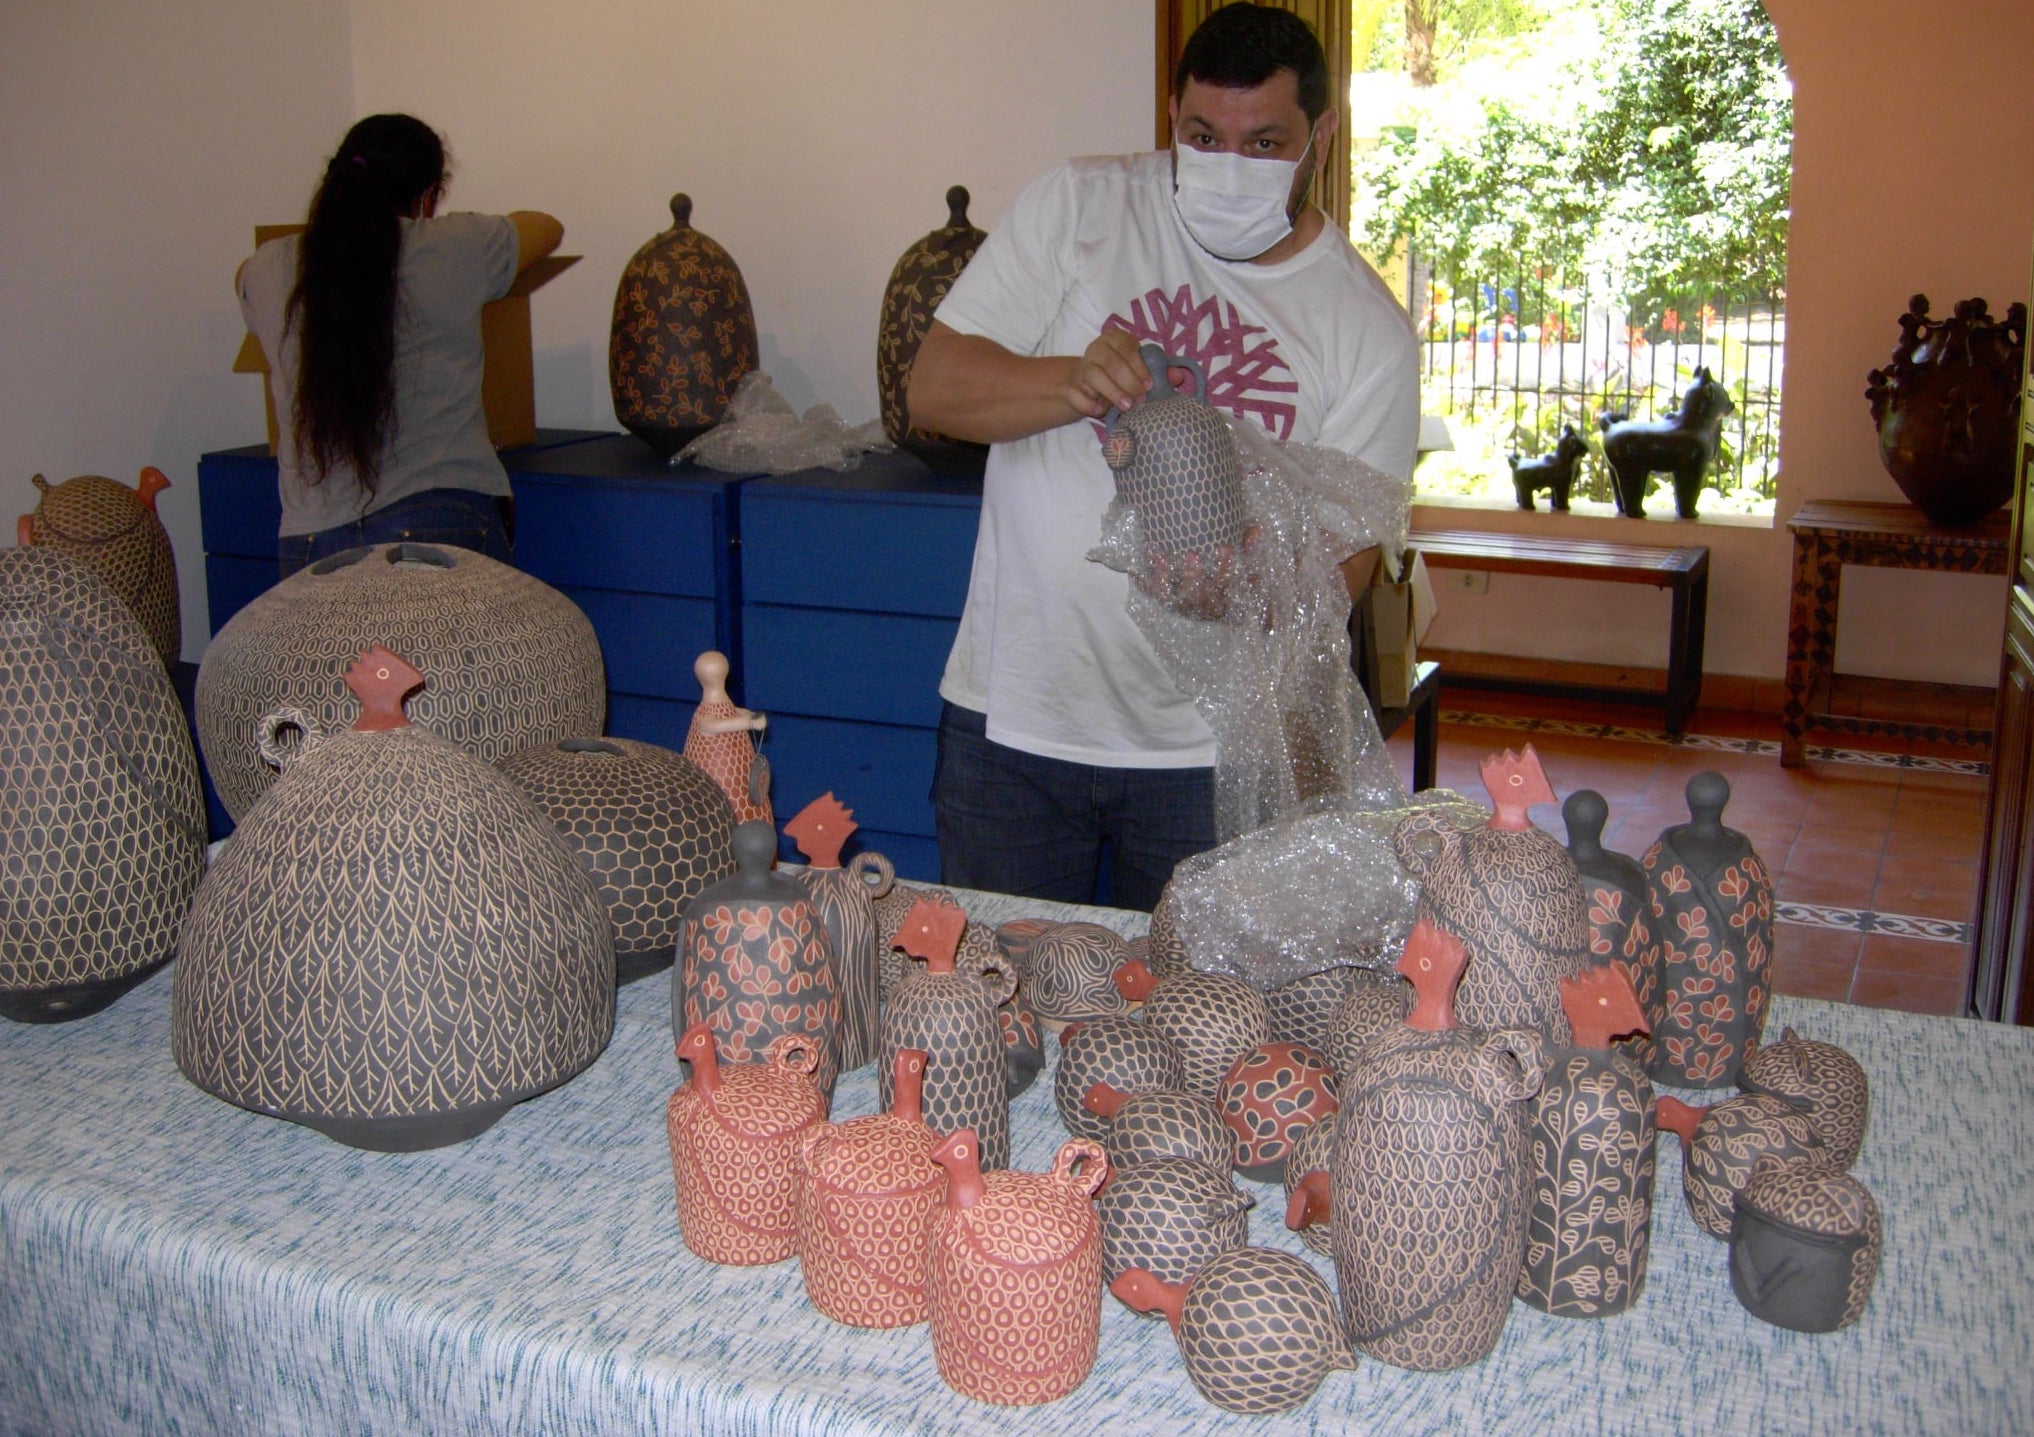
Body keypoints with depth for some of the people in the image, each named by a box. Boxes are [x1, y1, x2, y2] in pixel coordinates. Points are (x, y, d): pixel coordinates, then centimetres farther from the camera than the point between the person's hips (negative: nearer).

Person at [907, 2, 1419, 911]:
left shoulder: (1368, 328, -1)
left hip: (1209, 749, 0)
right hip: (1012, 718, 1)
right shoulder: (1078, 209, -1)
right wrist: (1071, 383, -26)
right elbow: (933, 387, -6)